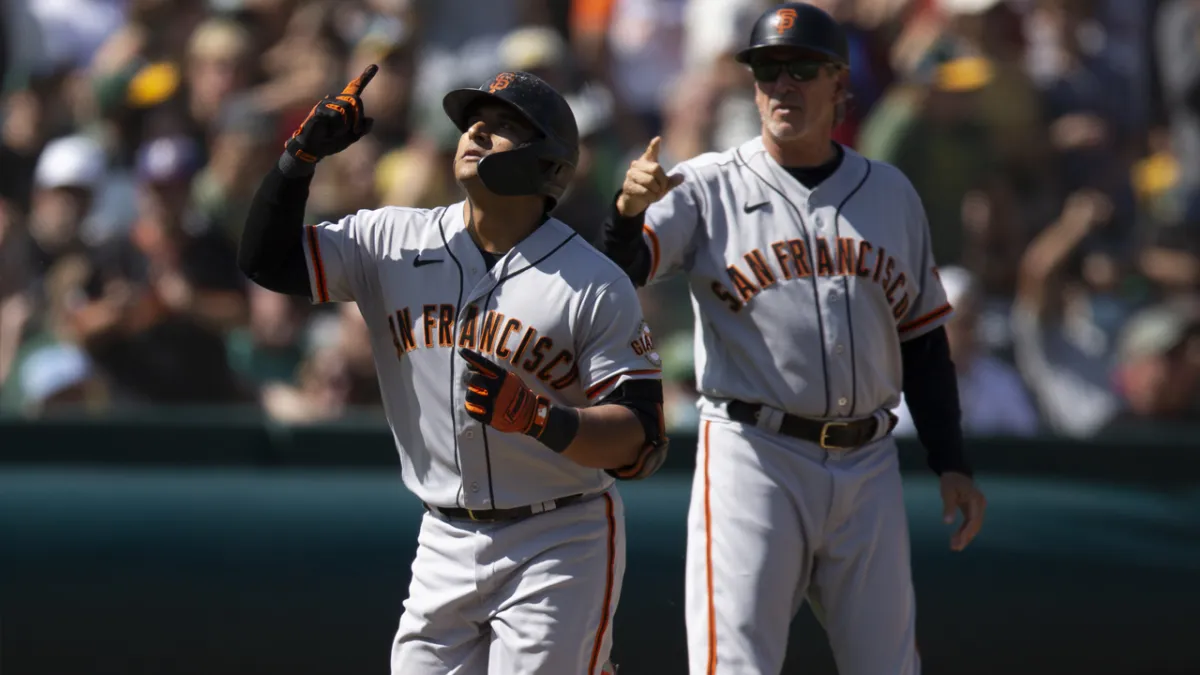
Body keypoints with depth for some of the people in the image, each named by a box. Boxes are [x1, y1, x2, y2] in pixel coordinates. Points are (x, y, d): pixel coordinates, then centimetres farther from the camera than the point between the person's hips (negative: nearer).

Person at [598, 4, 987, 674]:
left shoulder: (891, 192, 11)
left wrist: (952, 465, 10)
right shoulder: (708, 189, 0)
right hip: (753, 460, -4)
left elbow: (923, 340, 16)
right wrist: (630, 209, -35)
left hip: (869, 466, 4)